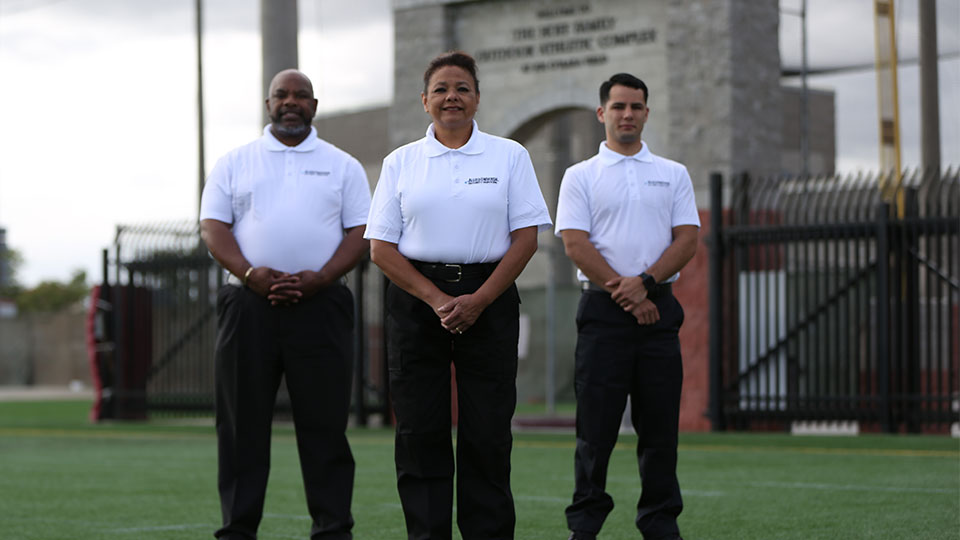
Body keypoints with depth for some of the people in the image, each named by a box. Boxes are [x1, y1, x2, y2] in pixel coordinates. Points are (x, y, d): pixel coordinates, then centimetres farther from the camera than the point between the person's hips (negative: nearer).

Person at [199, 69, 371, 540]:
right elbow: (213, 226, 4)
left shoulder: (342, 166, 13)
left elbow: (360, 232, 5)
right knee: (242, 422, 1)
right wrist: (250, 274, -13)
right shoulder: (234, 163, 13)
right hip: (248, 303, 0)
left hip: (320, 304, 0)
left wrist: (319, 278, -11)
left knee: (324, 422, -1)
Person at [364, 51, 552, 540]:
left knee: (487, 431, -3)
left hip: (489, 299, -1)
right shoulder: (401, 162, 8)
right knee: (420, 430, 0)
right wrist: (437, 300, -9)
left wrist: (478, 301, -9)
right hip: (416, 299, 1)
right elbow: (381, 246, 3)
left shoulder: (509, 156, 6)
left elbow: (526, 236, 1)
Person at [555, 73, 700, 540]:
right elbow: (575, 243, -5)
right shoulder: (580, 177, 6)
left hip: (659, 308, 2)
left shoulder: (673, 174, 13)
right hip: (603, 309, -2)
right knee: (595, 426, -3)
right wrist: (622, 291, -13)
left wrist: (643, 282, -12)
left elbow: (687, 240, 3)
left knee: (659, 425, 4)